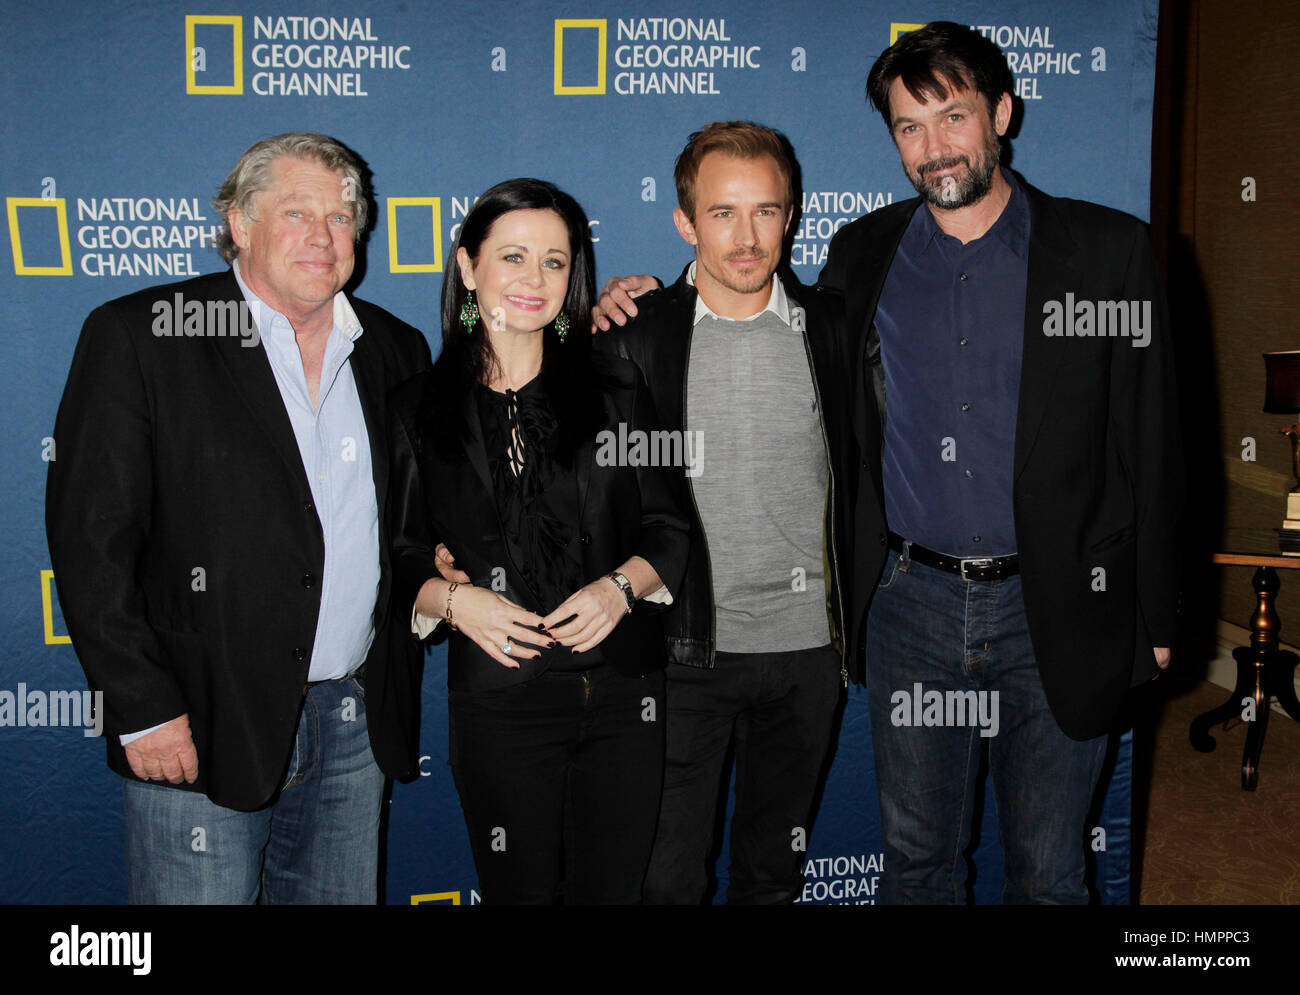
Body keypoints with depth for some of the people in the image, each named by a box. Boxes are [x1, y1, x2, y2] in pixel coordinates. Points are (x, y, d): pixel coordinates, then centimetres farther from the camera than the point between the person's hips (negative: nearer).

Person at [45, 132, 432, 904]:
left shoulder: (394, 349, 10)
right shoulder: (139, 336, -5)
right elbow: (91, 536, -9)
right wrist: (142, 708, -12)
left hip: (358, 725, 5)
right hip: (201, 730, -4)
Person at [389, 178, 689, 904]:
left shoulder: (616, 388, 5)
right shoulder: (420, 410, 3)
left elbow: (671, 529, 6)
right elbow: (399, 558, 6)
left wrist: (620, 585, -12)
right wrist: (453, 599, -13)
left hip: (623, 693, 1)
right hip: (498, 701, -1)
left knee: (614, 888, 12)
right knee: (517, 891, 10)